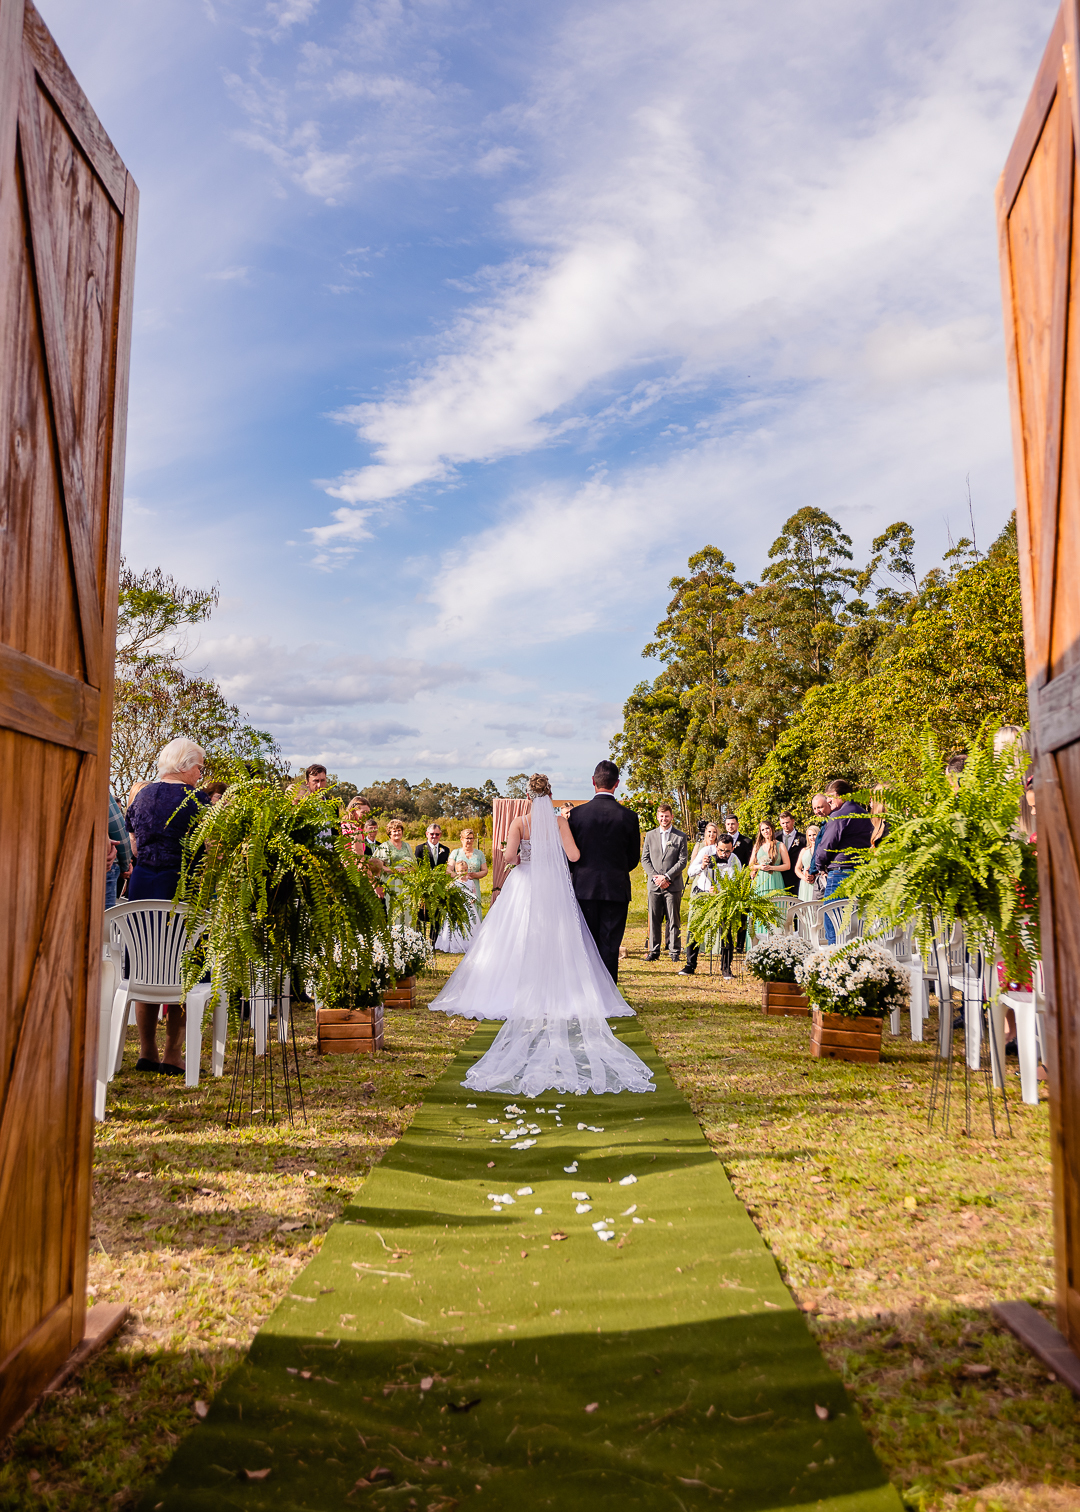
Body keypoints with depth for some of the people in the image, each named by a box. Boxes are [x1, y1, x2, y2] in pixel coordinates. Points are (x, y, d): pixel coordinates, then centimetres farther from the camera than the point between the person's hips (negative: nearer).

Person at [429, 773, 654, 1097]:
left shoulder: (520, 821, -3)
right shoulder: (560, 821, -2)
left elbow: (509, 856, -13)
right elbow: (574, 855, -9)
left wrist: (517, 861, 10)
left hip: (524, 888, 0)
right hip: (555, 890, 1)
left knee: (517, 943, 6)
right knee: (557, 944, 5)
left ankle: (519, 996, 4)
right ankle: (556, 996, 1)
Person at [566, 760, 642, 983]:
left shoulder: (577, 813, -5)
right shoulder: (629, 816, -4)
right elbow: (634, 858, 5)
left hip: (584, 888, 1)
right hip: (616, 889, 0)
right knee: (610, 947, 3)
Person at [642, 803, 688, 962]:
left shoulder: (680, 836, 4)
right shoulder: (650, 835, 12)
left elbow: (682, 861, -2)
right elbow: (645, 859, 8)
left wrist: (667, 877, -11)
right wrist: (655, 877, -6)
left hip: (673, 885, -2)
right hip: (654, 885, 2)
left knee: (673, 920, 0)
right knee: (654, 920, 3)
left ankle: (675, 952, 6)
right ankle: (654, 951, 9)